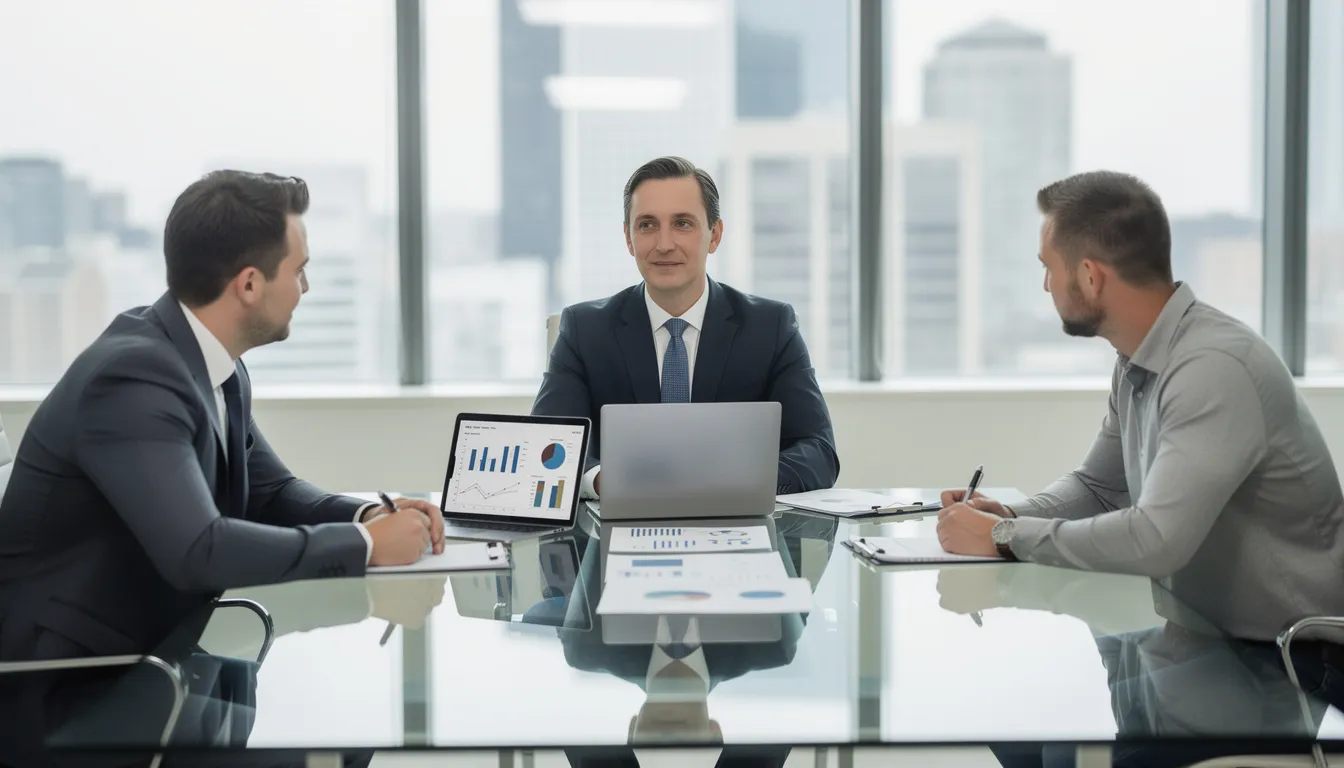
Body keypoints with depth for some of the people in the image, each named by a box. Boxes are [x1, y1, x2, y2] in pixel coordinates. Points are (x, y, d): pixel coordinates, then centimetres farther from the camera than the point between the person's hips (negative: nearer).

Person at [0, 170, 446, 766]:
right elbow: (199, 551, -35)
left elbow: (270, 492, 14)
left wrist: (368, 516, -6)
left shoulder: (217, 368, 3)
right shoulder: (133, 378, -25)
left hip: (143, 653, 9)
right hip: (59, 685, -8)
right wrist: (364, 545, -23)